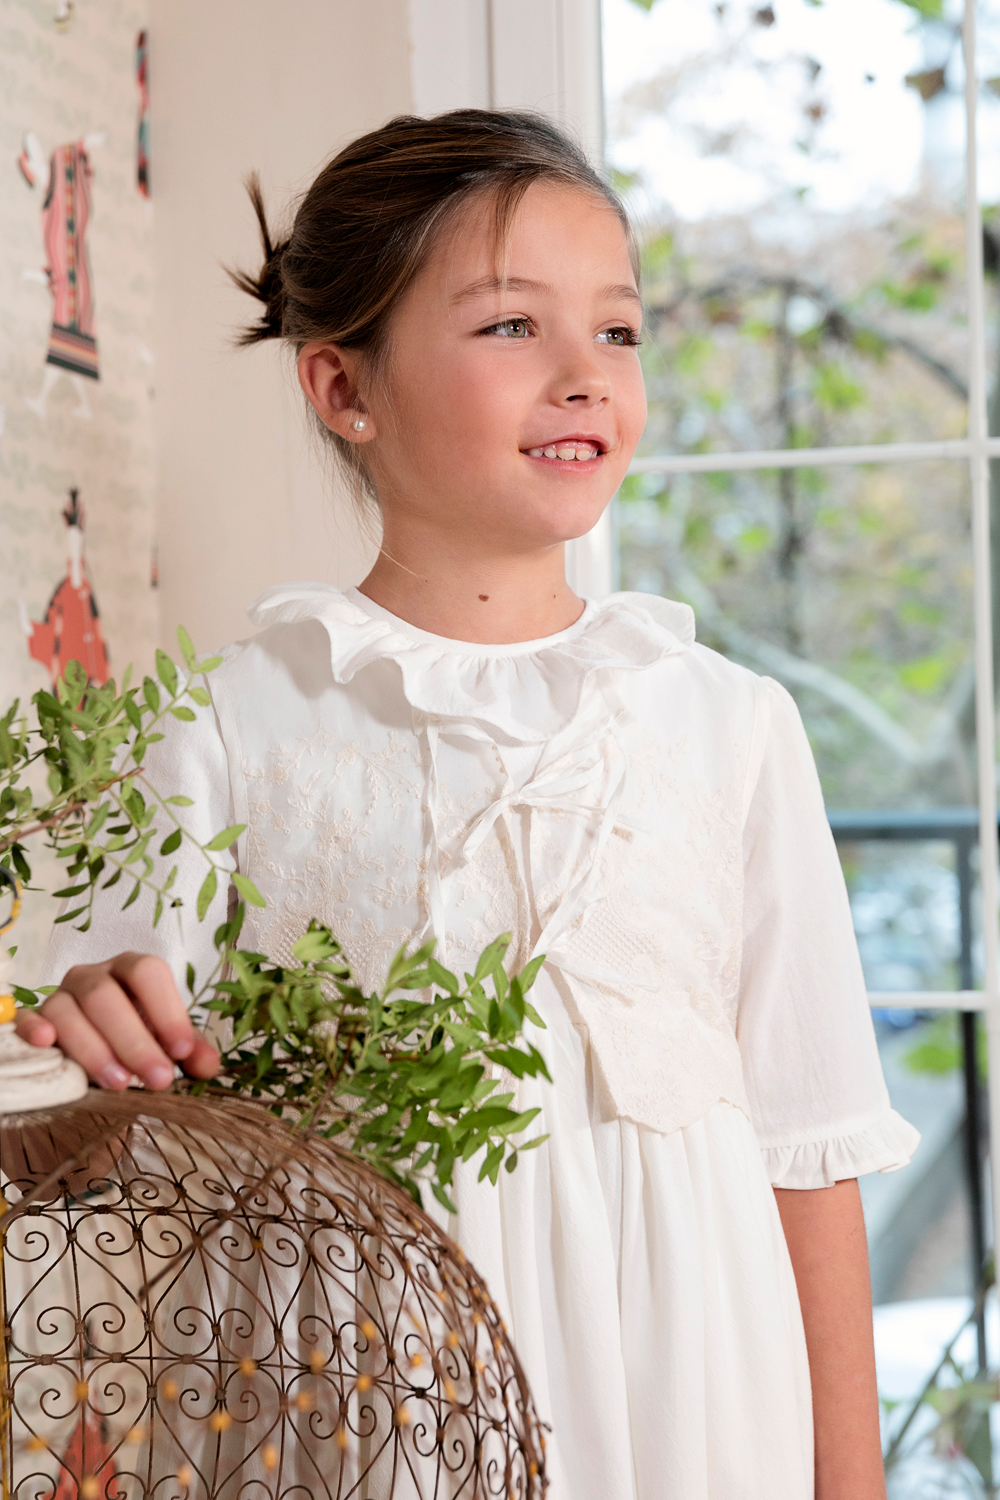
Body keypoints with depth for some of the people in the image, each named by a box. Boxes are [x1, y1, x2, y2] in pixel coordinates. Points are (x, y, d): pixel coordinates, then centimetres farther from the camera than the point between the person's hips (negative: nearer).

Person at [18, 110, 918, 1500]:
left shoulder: (732, 722, 3)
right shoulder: (230, 726, -2)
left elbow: (806, 1146, 4)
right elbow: (151, 1090, -1)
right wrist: (116, 1025, -23)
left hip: (686, 1382, 2)